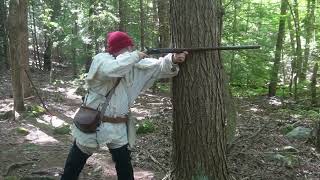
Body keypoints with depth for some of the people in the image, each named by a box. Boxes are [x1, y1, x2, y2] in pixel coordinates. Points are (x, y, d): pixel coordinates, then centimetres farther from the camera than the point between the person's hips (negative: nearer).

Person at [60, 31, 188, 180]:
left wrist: (173, 60, -23)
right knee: (75, 162, 16)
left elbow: (157, 67, -3)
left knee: (125, 167, 13)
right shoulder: (101, 59, -15)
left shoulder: (134, 64, 1)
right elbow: (111, 70, -37)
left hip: (118, 126, 4)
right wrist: (135, 56, -27)